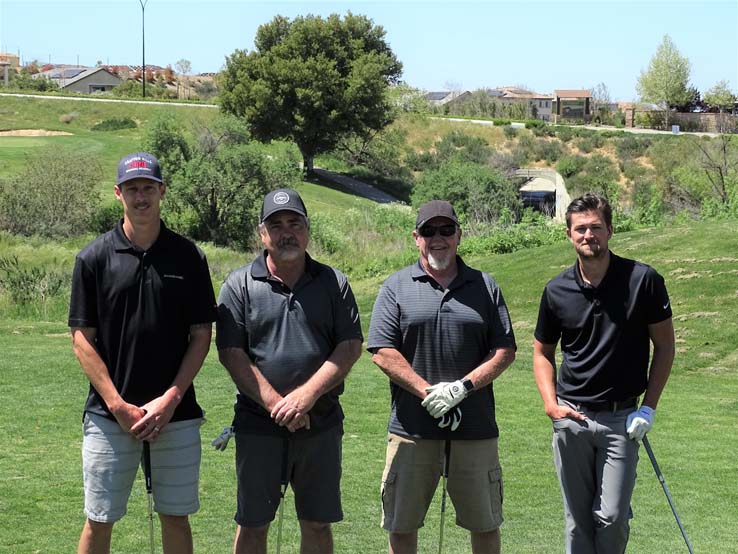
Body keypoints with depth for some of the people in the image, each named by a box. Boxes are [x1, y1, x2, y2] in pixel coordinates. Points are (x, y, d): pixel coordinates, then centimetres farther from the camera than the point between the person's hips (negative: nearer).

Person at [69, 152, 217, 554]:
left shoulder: (188, 257, 2)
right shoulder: (94, 257, -1)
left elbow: (201, 335, 2)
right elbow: (82, 338, -2)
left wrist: (170, 400, -8)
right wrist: (118, 406, -9)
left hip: (175, 413, 1)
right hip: (109, 415, -1)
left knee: (175, 516, 9)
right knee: (99, 520, 4)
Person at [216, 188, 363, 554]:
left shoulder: (333, 282, 5)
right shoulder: (240, 285, 0)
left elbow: (350, 347, -1)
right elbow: (231, 353, -6)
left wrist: (307, 395, -14)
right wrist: (277, 405, -15)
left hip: (321, 425, 1)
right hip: (257, 426, -1)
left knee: (317, 524, 9)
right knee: (253, 524, 7)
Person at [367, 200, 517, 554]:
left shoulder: (485, 287, 9)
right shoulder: (396, 287, 3)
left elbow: (505, 351, 4)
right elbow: (382, 352, -5)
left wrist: (463, 386, -11)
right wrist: (429, 393, -14)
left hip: (475, 428, 1)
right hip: (412, 429, -1)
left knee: (485, 523, 10)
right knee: (401, 524, 6)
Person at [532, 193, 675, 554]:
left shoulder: (643, 280, -6)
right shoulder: (557, 290, 1)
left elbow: (664, 345, 1)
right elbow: (542, 352, 13)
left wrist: (649, 407, -6)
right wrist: (551, 403, -2)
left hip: (621, 418, -2)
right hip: (571, 418, 2)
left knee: (612, 516, -7)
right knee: (577, 519, 9)